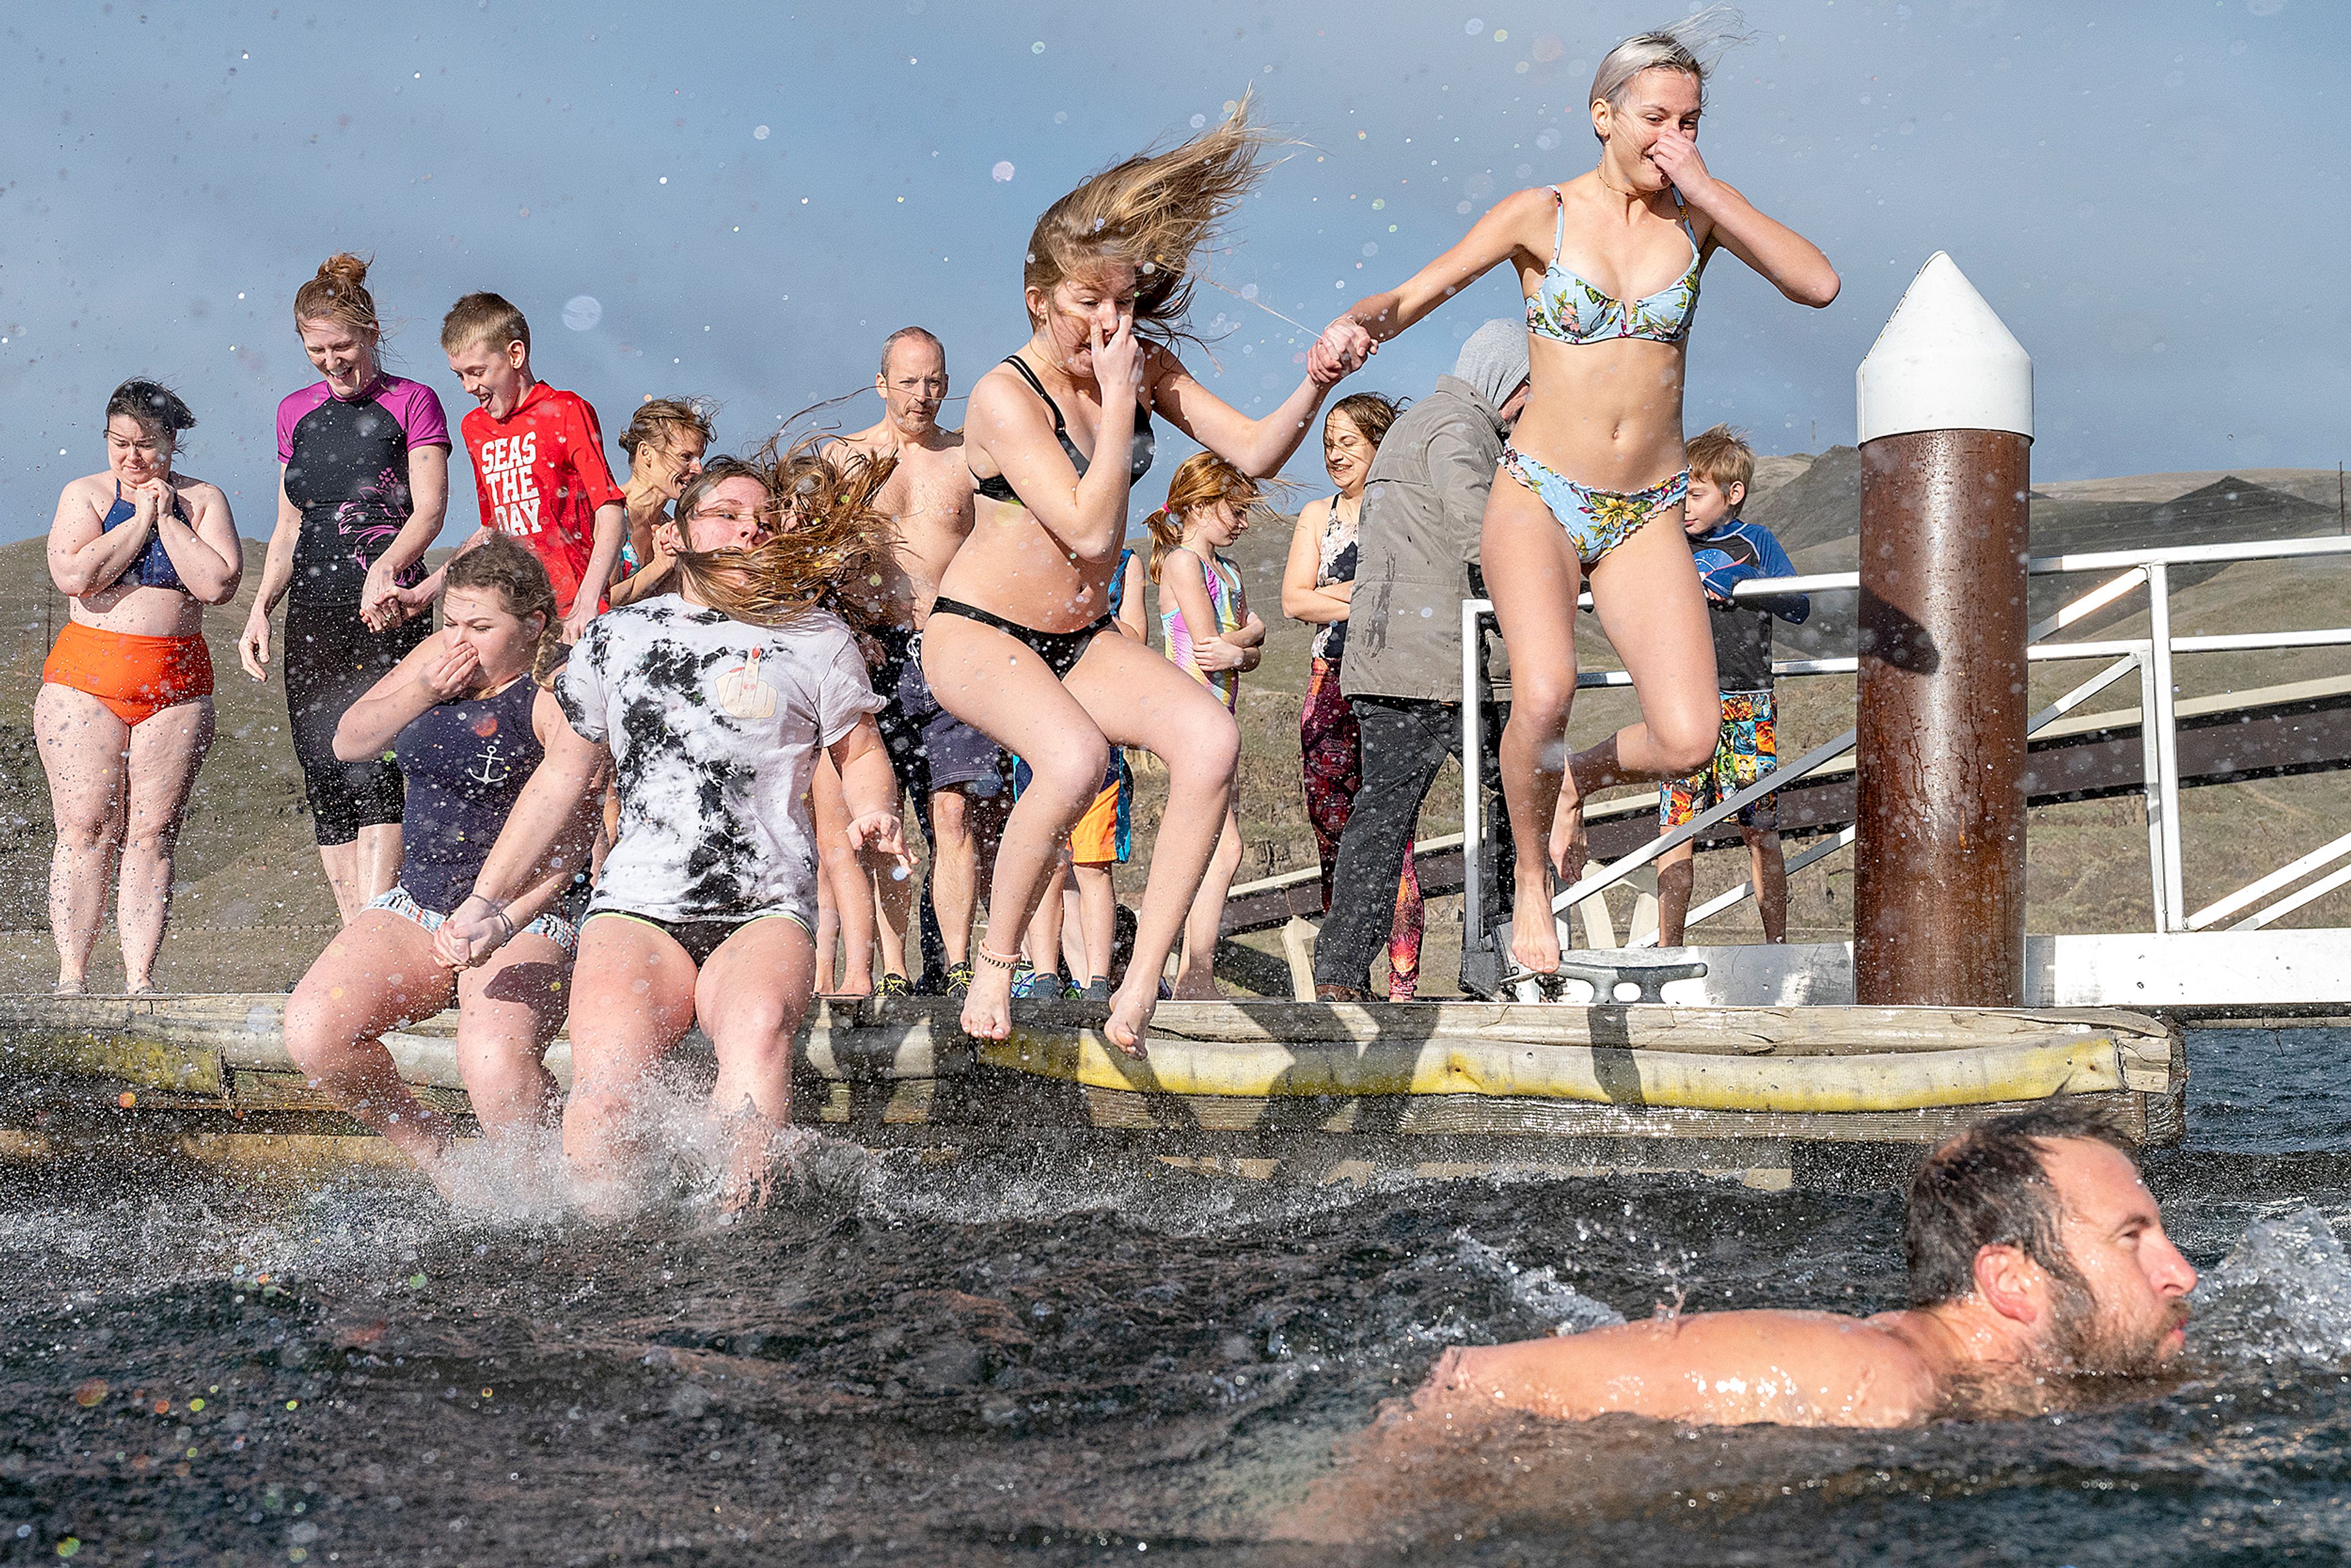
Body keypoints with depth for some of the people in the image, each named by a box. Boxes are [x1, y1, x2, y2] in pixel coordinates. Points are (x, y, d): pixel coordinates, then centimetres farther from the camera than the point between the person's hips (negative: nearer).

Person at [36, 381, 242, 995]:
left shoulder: (204, 500, 8)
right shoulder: (84, 494, 5)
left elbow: (218, 585, -7)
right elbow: (75, 575, -12)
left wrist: (168, 518, -6)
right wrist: (141, 519, -7)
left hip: (176, 685, 1)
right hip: (85, 675, -1)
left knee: (152, 835, -2)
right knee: (85, 831, -5)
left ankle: (140, 979, 1)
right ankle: (71, 978, -1)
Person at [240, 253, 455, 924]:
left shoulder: (411, 403, 1)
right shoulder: (296, 413, 16)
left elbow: (429, 509, -9)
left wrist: (385, 568, -28)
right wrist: (260, 608, 8)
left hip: (385, 613, -5)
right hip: (313, 617, 5)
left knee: (370, 769, -18)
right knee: (325, 782, 1)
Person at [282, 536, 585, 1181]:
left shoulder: (556, 696, -12)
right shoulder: (438, 656, 11)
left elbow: (575, 835, -19)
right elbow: (349, 741, 10)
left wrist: (497, 922, -28)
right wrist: (421, 693, -9)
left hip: (523, 918, -7)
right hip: (416, 906, 7)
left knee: (495, 1067, -33)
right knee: (312, 1032, -16)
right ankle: (435, 1161, 3)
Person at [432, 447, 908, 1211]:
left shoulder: (815, 639, 14)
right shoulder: (615, 638, 17)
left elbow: (862, 754, 20)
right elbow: (561, 777, 22)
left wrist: (875, 812, -4)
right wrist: (486, 901, 19)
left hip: (765, 912, -1)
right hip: (636, 906, 1)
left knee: (759, 1027, -36)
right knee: (606, 1081, -28)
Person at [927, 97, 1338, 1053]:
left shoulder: (1144, 366, 4)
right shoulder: (1005, 397, -17)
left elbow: (1255, 454, -2)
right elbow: (1092, 530, -24)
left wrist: (1315, 388, -20)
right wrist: (1118, 402, -22)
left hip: (1085, 641, 6)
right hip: (978, 634, -6)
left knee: (1211, 737, -24)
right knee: (1076, 757, -37)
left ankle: (1143, 982, -21)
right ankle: (995, 965, -15)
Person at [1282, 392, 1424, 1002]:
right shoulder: (1317, 516, 17)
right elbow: (1294, 600, 5)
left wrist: (1339, 592, -8)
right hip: (1331, 684, 5)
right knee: (1333, 835, 4)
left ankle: (1403, 980, -12)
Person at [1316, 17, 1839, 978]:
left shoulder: (1699, 212, 3)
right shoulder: (1540, 215, -3)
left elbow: (1818, 285, -11)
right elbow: (1412, 295, -1)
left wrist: (1705, 187, -15)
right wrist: (1359, 325, -25)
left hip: (1647, 516, 3)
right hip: (1538, 499, -2)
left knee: (1688, 740, -15)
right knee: (1545, 692, -30)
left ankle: (1581, 779, 21)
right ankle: (1531, 881, -1)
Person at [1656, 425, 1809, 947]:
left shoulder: (1754, 542, 3)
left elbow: (1798, 608, -5)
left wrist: (1731, 584, -16)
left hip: (1746, 705, -2)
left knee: (1760, 830, 0)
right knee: (1675, 826, -3)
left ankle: (1778, 943, 8)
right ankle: (1667, 948, 2)